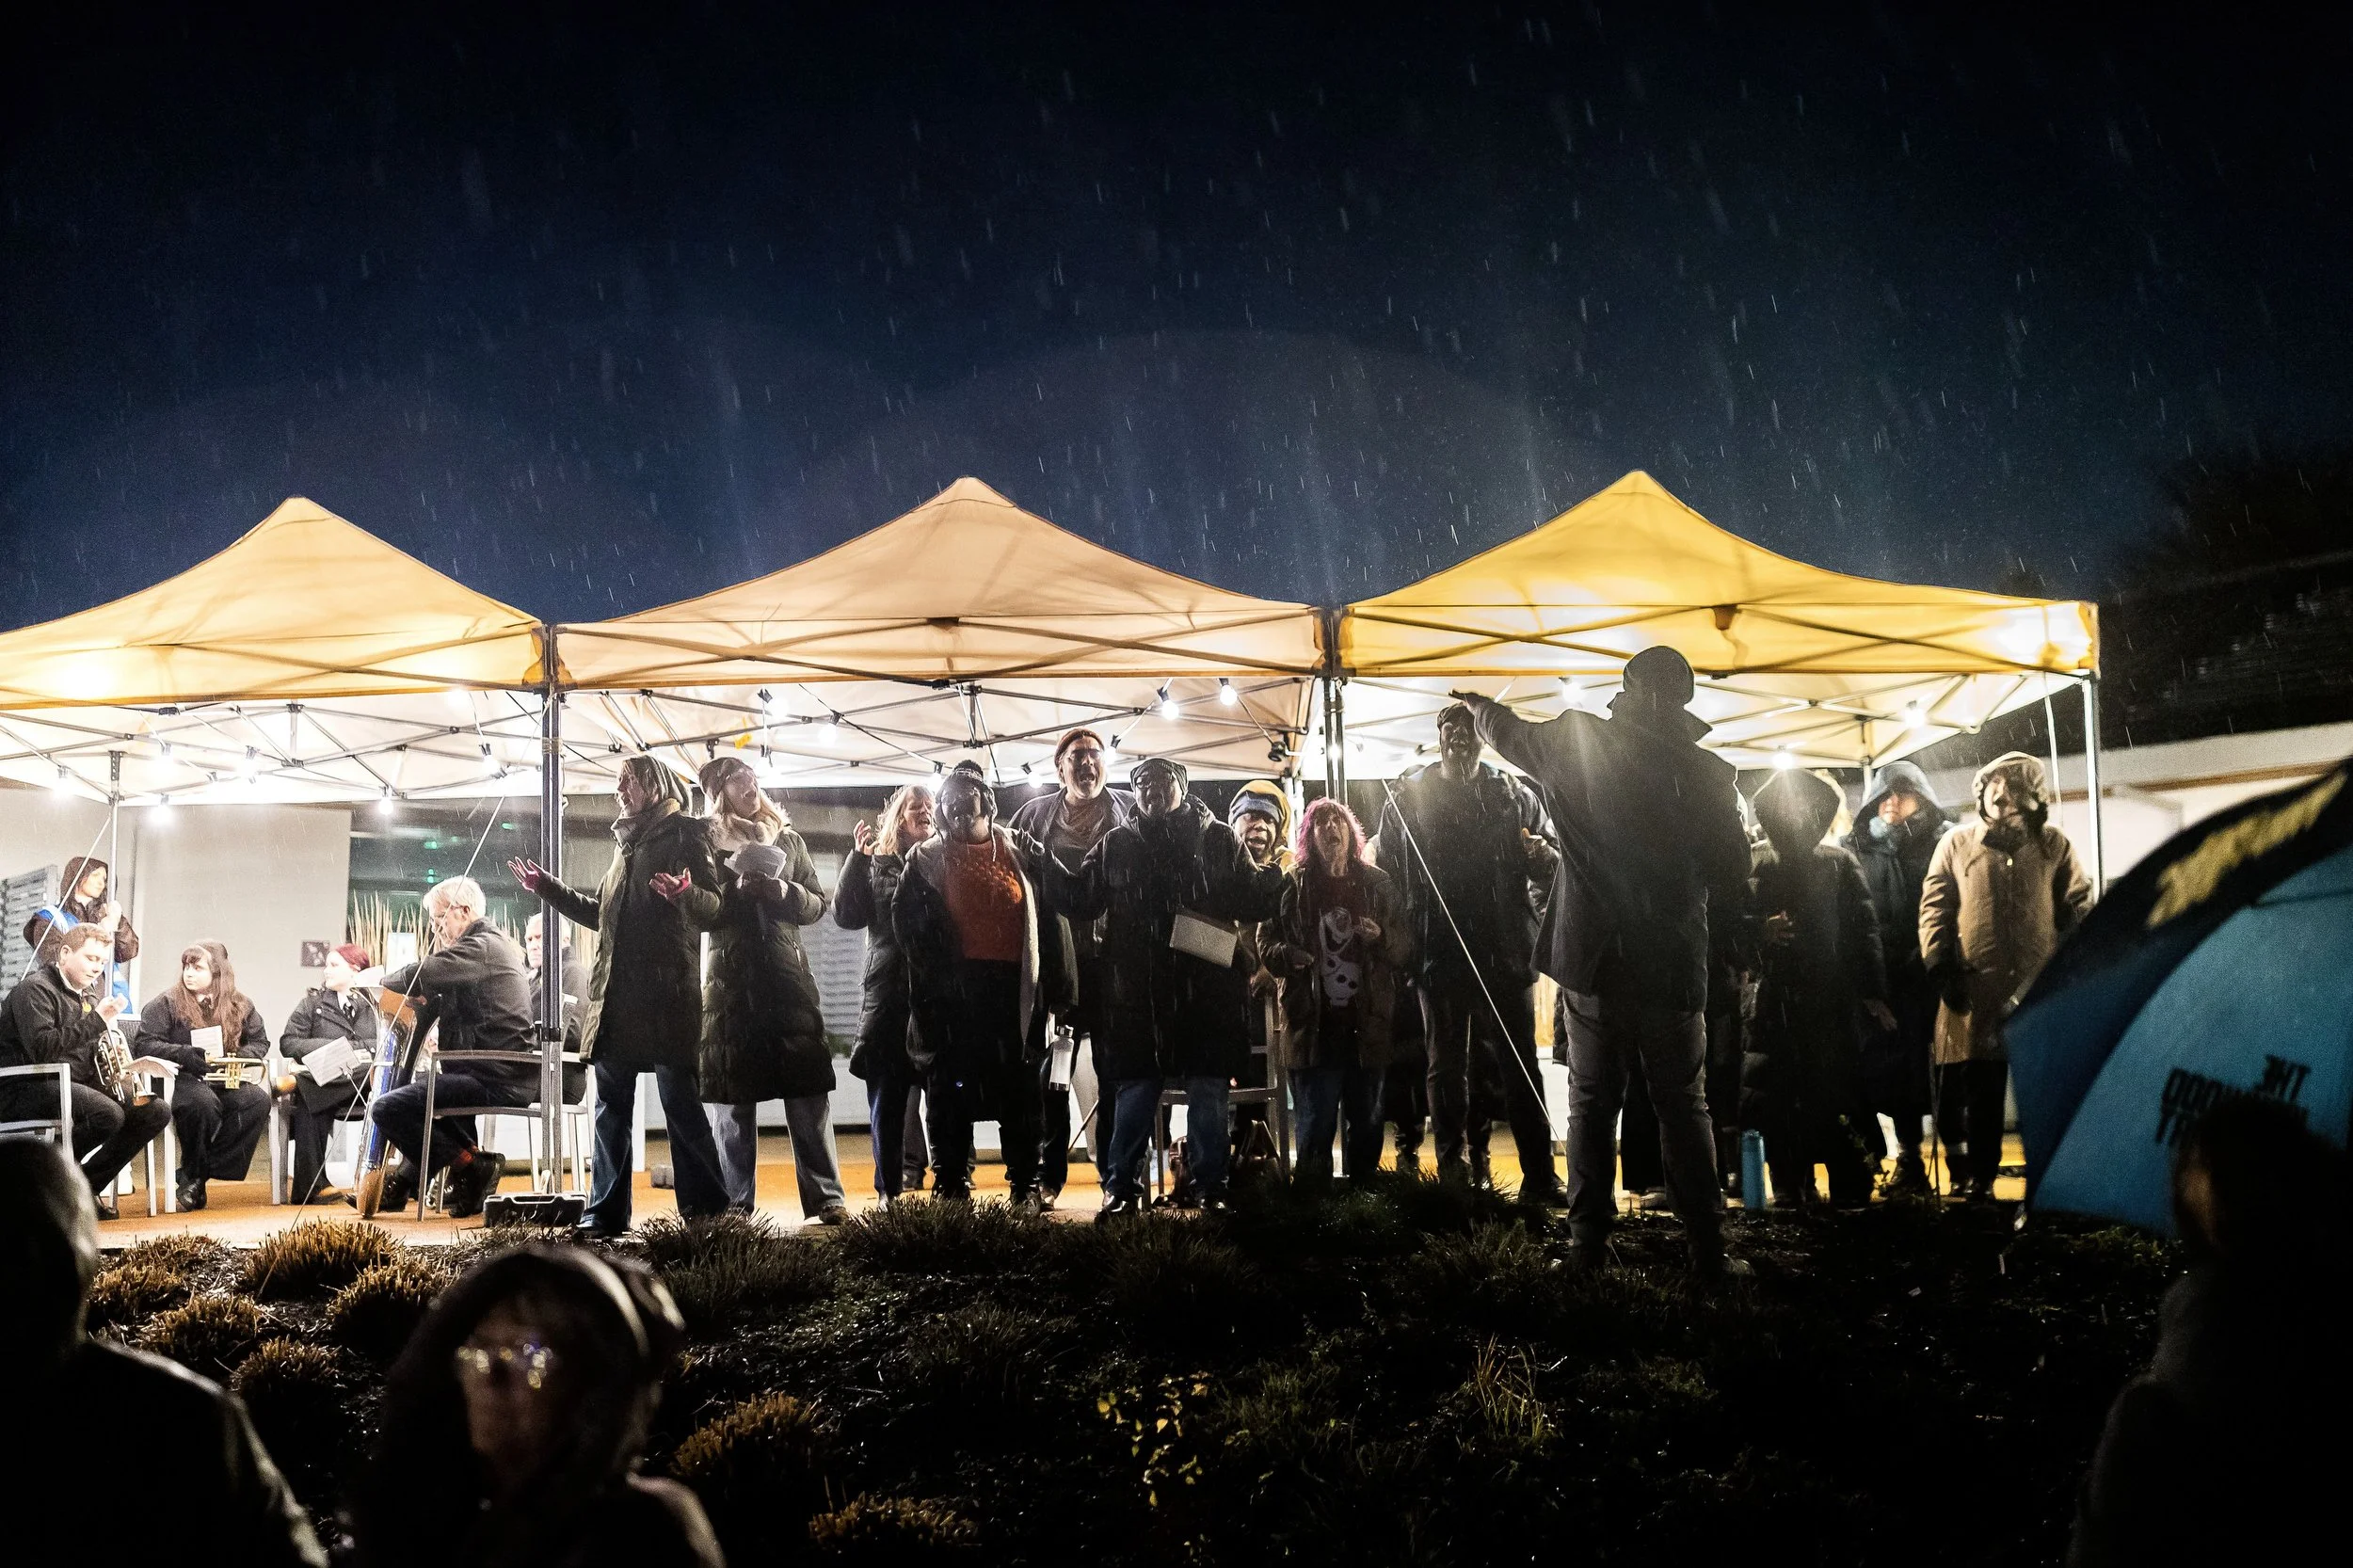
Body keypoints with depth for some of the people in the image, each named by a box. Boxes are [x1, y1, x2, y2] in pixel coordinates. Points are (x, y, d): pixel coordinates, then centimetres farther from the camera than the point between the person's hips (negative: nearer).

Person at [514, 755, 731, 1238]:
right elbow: (600, 913, 30)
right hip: (616, 995, 8)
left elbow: (716, 908, -9)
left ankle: (706, 1211, -3)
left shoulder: (686, 835, 0)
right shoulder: (628, 843, 23)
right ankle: (605, 1214, 11)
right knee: (612, 1106, 7)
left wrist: (686, 895, -30)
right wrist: (547, 887, 31)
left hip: (666, 994, -8)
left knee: (681, 1103, -7)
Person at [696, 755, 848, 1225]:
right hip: (730, 982, -2)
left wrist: (785, 893, -6)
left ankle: (825, 1198, -2)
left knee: (810, 1092, -4)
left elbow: (818, 904, 13)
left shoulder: (787, 840, 16)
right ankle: (734, 1204, 6)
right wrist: (736, 888, -15)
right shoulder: (706, 843, 7)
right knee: (731, 1098, 0)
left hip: (787, 977, 2)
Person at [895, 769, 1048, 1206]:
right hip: (954, 990, -1)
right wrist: (934, 970, -5)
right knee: (951, 1089, 1)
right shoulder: (926, 859, 8)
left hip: (1011, 985, 1)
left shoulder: (1018, 852, 12)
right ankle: (952, 1185, 6)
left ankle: (1025, 1184, 8)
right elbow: (906, 920, 2)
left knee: (1019, 1088, 3)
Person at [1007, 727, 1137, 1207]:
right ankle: (1046, 1178, 8)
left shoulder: (1129, 811, 9)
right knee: (1047, 1073, 1)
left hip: (1112, 962, -1)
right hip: (1055, 963, 1)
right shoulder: (1035, 815, 12)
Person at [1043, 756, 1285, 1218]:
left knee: (1209, 1094, 5)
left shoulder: (1219, 840, 8)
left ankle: (1211, 1188, 14)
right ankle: (1122, 1188, 12)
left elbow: (1253, 902, 7)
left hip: (1207, 992, 0)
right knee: (1134, 1093, 4)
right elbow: (1081, 898, 11)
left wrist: (1275, 878, -9)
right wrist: (1047, 868, 1)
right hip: (1139, 994, 0)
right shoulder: (1115, 845, 11)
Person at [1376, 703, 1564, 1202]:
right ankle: (1455, 1174, 16)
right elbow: (1387, 871, 4)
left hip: (1506, 951, 0)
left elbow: (1553, 867, 11)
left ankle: (1539, 1179, 2)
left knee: (1519, 1066, 0)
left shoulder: (1514, 795, 8)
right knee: (1447, 1067, 8)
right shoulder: (1407, 796, 5)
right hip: (1439, 952, 0)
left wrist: (1542, 855, -13)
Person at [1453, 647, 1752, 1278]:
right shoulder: (1705, 772, -6)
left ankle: (1588, 1239, 12)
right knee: (1683, 1106, 6)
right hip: (1674, 966, 0)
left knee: (1592, 1102, 11)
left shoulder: (1581, 742, -5)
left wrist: (1479, 706, 39)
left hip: (1594, 960, 1)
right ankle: (1706, 1247, 4)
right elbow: (1733, 883, -1)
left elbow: (1510, 733, 17)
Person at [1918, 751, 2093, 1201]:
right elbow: (1935, 909, 6)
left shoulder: (2054, 845, 11)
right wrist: (1940, 968, -5)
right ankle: (1977, 1178, 12)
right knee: (1979, 1091, 4)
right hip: (1976, 990, 0)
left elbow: (2077, 907, 11)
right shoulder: (1956, 844, 10)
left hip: (2041, 988, 0)